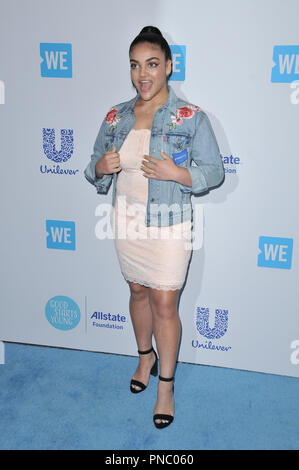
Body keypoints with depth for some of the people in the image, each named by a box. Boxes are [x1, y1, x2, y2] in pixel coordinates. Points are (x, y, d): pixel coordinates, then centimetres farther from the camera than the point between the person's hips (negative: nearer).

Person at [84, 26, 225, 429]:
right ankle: (146, 356, 44)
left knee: (165, 305, 1)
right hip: (127, 222, 4)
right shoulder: (116, 117, 3)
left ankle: (166, 385, 21)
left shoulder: (191, 118, -8)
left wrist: (176, 172, -25)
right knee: (138, 291, 19)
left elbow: (214, 172, -7)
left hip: (169, 227, -4)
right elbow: (93, 170, 9)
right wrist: (102, 166, -15)